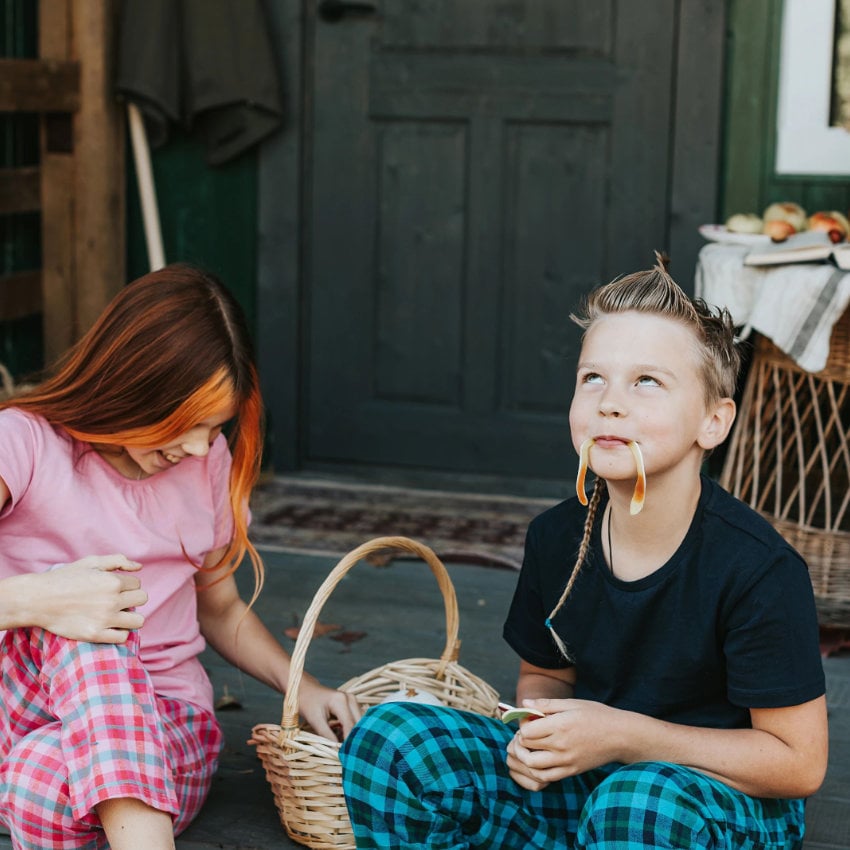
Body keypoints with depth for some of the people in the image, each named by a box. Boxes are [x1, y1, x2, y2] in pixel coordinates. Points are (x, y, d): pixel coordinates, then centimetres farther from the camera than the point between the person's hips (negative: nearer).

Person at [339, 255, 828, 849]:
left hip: (725, 802, -5)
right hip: (583, 781, 6)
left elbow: (799, 763, -17)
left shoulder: (760, 568, -20)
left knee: (637, 802, -42)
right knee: (387, 738, -13)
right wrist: (537, 738, -10)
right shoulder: (557, 538, -3)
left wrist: (626, 735, -23)